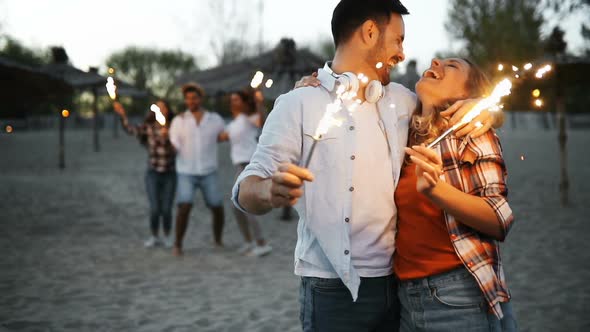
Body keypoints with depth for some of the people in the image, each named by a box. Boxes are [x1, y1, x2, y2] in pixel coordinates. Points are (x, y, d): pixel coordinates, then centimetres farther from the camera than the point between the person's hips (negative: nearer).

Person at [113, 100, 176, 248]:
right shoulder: (148, 127, -3)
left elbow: (175, 150, -10)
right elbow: (131, 130, -20)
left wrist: (167, 137, -26)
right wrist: (122, 115, -35)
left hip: (170, 174, 0)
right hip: (153, 174, 0)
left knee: (166, 209, -1)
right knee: (154, 209, -4)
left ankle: (167, 236, 21)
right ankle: (154, 236, 18)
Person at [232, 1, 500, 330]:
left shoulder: (401, 100, 10)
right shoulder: (298, 104, -6)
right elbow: (247, 188, -10)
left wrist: (480, 108, 0)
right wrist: (270, 191, -35)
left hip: (397, 283, 5)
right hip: (334, 291, -5)